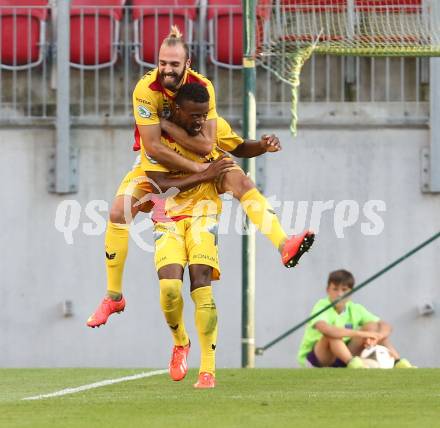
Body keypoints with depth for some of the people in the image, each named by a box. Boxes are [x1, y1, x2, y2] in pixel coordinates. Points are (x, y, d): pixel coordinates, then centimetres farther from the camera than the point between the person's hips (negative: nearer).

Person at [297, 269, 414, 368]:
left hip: (342, 356, 5)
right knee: (332, 334, -35)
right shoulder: (322, 306, -19)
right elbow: (325, 329, -42)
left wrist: (375, 337, -29)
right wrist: (361, 334, -41)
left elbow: (385, 326, -4)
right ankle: (354, 363, -53)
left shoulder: (355, 309, -1)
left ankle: (398, 362, -17)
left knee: (373, 326, -7)